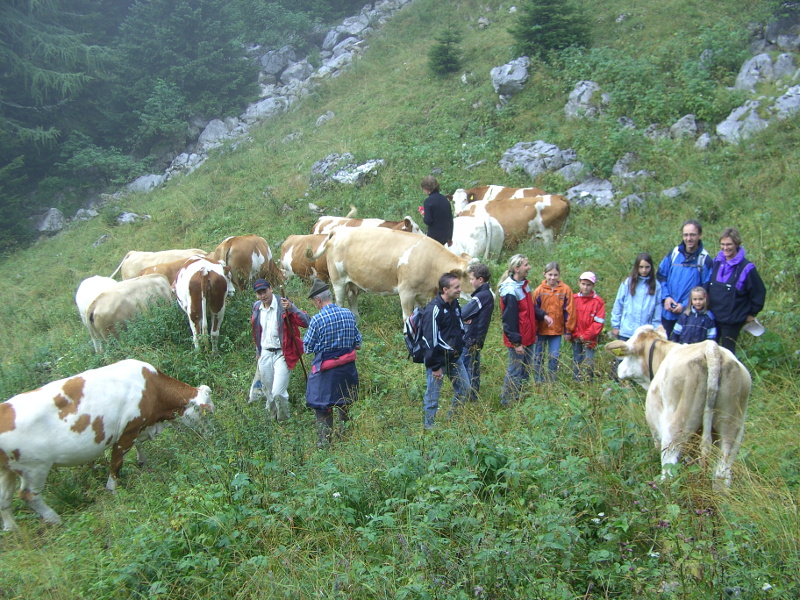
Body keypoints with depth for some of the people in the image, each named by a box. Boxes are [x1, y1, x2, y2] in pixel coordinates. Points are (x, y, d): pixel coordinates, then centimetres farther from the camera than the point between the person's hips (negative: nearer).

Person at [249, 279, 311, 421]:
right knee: (268, 392, 15)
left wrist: (291, 308, -37)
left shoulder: (283, 305, -12)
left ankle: (285, 422, 11)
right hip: (265, 354, 6)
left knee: (278, 393, -12)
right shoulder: (257, 307, 7)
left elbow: (305, 322, -23)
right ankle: (273, 419, 36)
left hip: (282, 354, -6)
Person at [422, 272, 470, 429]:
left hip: (455, 359, 8)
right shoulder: (434, 309, -22)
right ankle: (429, 427, 17)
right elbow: (431, 340, -21)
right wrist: (435, 366, -18)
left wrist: (460, 348, 12)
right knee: (433, 396, 2)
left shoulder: (455, 304, 5)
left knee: (464, 390, 15)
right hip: (439, 360, -8)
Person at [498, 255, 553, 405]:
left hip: (528, 338, 10)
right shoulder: (510, 290, -22)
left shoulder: (524, 284, 8)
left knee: (526, 371, 18)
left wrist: (543, 315, 3)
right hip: (518, 340, -10)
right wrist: (516, 342, -20)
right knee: (515, 373, 1)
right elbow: (509, 319, -22)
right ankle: (507, 403, 13)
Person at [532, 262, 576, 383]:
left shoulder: (565, 290, -5)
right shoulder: (539, 290, -5)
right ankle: (538, 382, 20)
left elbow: (569, 311, 0)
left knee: (554, 358, 3)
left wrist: (568, 330, 1)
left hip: (557, 331, 0)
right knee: (538, 358, 7)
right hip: (541, 330, 0)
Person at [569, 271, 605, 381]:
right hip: (576, 338, 3)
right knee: (577, 362, 10)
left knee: (588, 363, -5)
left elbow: (599, 322, -6)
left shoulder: (598, 301, -5)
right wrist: (577, 335, -6)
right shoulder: (574, 299, 2)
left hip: (589, 339, -2)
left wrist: (586, 336, -10)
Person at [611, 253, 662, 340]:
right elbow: (618, 305, 3)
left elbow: (658, 309, 2)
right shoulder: (628, 283, -1)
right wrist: (615, 326, 2)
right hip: (625, 331, 0)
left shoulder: (656, 286, 0)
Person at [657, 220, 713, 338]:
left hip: (689, 315, -3)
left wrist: (685, 306, -13)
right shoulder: (674, 253, 2)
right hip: (668, 312, 3)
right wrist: (666, 296, -4)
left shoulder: (705, 259, -8)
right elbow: (661, 276, 9)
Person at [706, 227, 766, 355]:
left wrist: (752, 313, -1)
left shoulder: (746, 268, -12)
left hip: (732, 320, -5)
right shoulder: (716, 263, 3)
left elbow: (759, 292, -6)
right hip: (712, 317, 5)